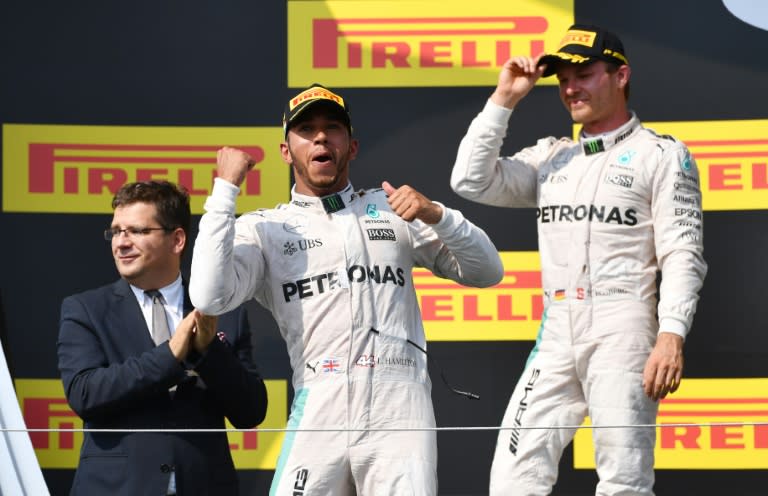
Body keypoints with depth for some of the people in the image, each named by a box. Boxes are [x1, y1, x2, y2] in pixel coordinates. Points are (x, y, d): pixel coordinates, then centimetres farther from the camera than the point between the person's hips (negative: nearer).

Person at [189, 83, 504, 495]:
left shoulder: (393, 209, 17)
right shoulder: (263, 229, 11)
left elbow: (487, 272, 14)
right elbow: (209, 298, -7)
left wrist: (436, 216, -5)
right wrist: (226, 188, -3)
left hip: (400, 416, 1)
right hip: (318, 415, -1)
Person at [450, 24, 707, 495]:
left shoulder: (661, 154, 3)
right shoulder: (551, 157, 19)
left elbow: (683, 256, -5)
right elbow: (472, 182, 9)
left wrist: (671, 336, -18)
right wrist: (504, 99, 8)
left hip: (622, 331, -5)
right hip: (556, 334, 6)